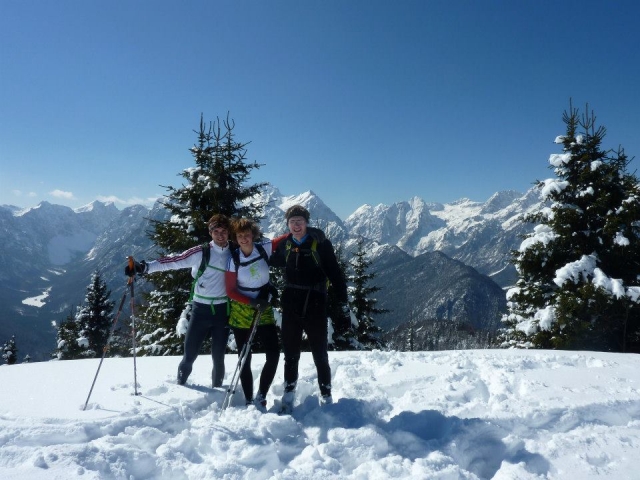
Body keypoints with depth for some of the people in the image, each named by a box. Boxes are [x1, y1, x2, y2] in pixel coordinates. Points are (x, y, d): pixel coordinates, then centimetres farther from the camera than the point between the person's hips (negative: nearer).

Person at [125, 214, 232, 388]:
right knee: (190, 352, 5)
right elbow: (173, 261, -15)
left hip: (223, 310, 2)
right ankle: (181, 384, 30)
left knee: (218, 355, 11)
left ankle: (217, 388, 31)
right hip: (201, 309, -1)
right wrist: (144, 267, -25)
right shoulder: (200, 252, -7)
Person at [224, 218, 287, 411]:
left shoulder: (264, 248, -8)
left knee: (273, 354, -5)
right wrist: (252, 302, -18)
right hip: (241, 314, -2)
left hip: (264, 311, 2)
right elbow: (230, 291, -8)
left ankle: (261, 398, 10)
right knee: (245, 359, 6)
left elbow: (285, 239, 3)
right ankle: (249, 401, 18)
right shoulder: (234, 259, -11)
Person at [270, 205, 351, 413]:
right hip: (290, 307, 3)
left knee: (320, 355, 6)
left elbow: (336, 276, -7)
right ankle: (288, 395, 27)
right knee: (290, 354, 12)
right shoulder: (285, 245, 3)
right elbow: (272, 262, 23)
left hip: (315, 307, -3)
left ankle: (326, 397, 20)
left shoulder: (321, 243, -8)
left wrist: (344, 307, -9)